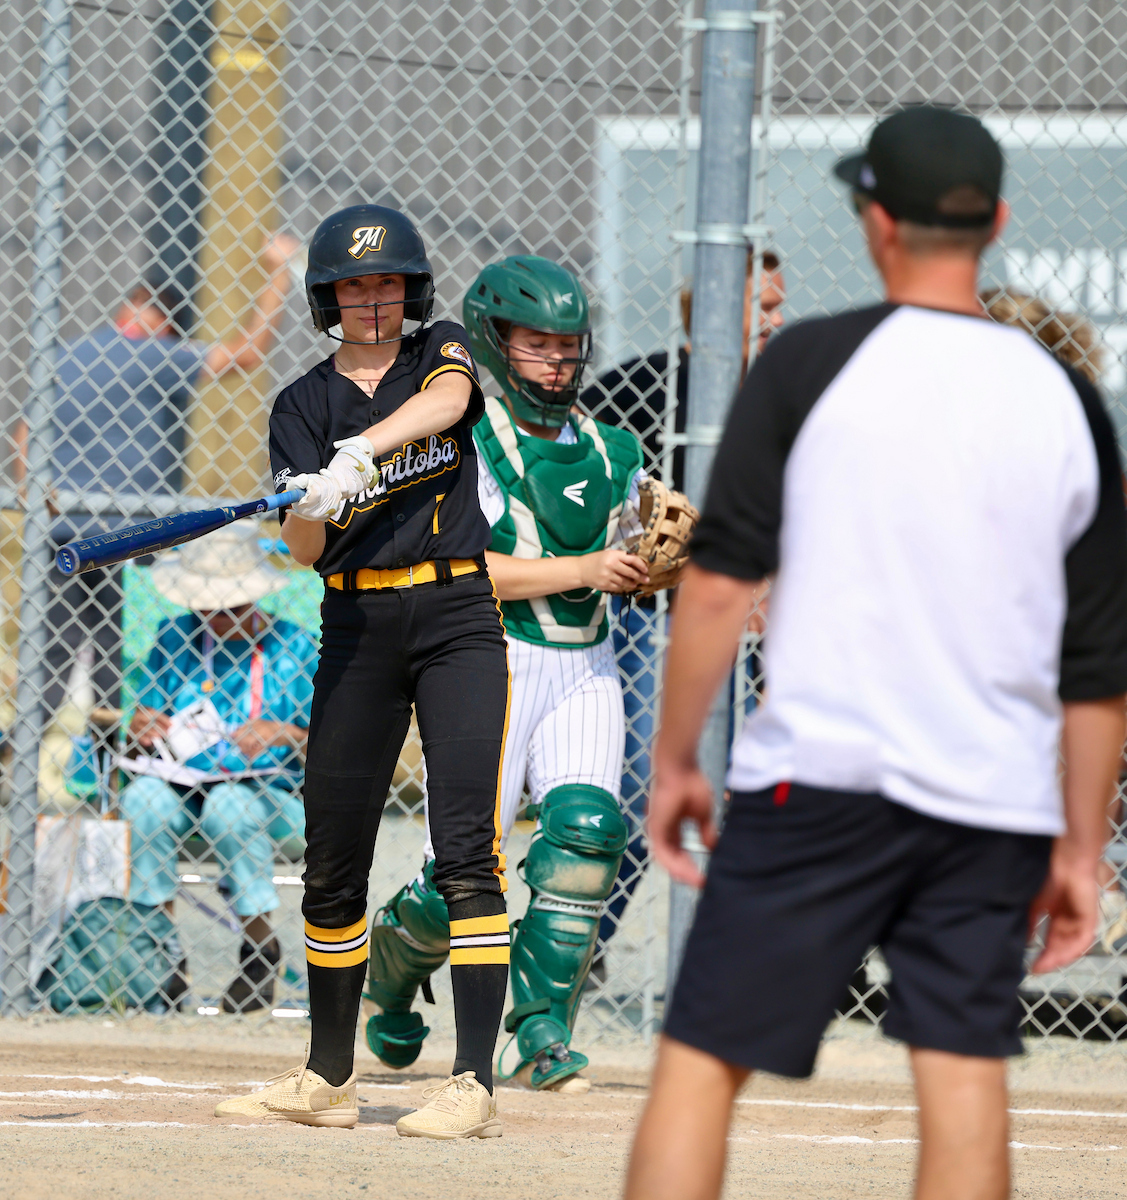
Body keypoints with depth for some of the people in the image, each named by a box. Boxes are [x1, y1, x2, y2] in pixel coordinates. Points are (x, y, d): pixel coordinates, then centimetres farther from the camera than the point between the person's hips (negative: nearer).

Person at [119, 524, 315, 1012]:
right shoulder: (174, 638, 7)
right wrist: (141, 728, -12)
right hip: (183, 783, 3)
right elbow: (143, 720, 12)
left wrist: (281, 734, -21)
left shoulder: (290, 647, 0)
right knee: (141, 798, -31)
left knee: (230, 806, -38)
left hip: (267, 791, -3)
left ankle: (262, 945, -20)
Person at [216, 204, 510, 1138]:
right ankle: (328, 1080, 18)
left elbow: (446, 399, -20)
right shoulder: (305, 405, 8)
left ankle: (475, 1084, -18)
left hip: (457, 615, -3)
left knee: (466, 849, -13)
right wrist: (312, 508, -26)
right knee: (333, 856, 5)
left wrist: (361, 452, -35)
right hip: (356, 628, 3)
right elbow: (303, 552, -3)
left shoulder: (439, 352, 6)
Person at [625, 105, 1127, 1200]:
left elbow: (720, 582, -6)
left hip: (820, 781, -3)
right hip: (998, 805, 3)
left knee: (700, 1062, -1)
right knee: (966, 1088, 4)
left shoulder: (810, 362, -2)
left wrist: (674, 761, 3)